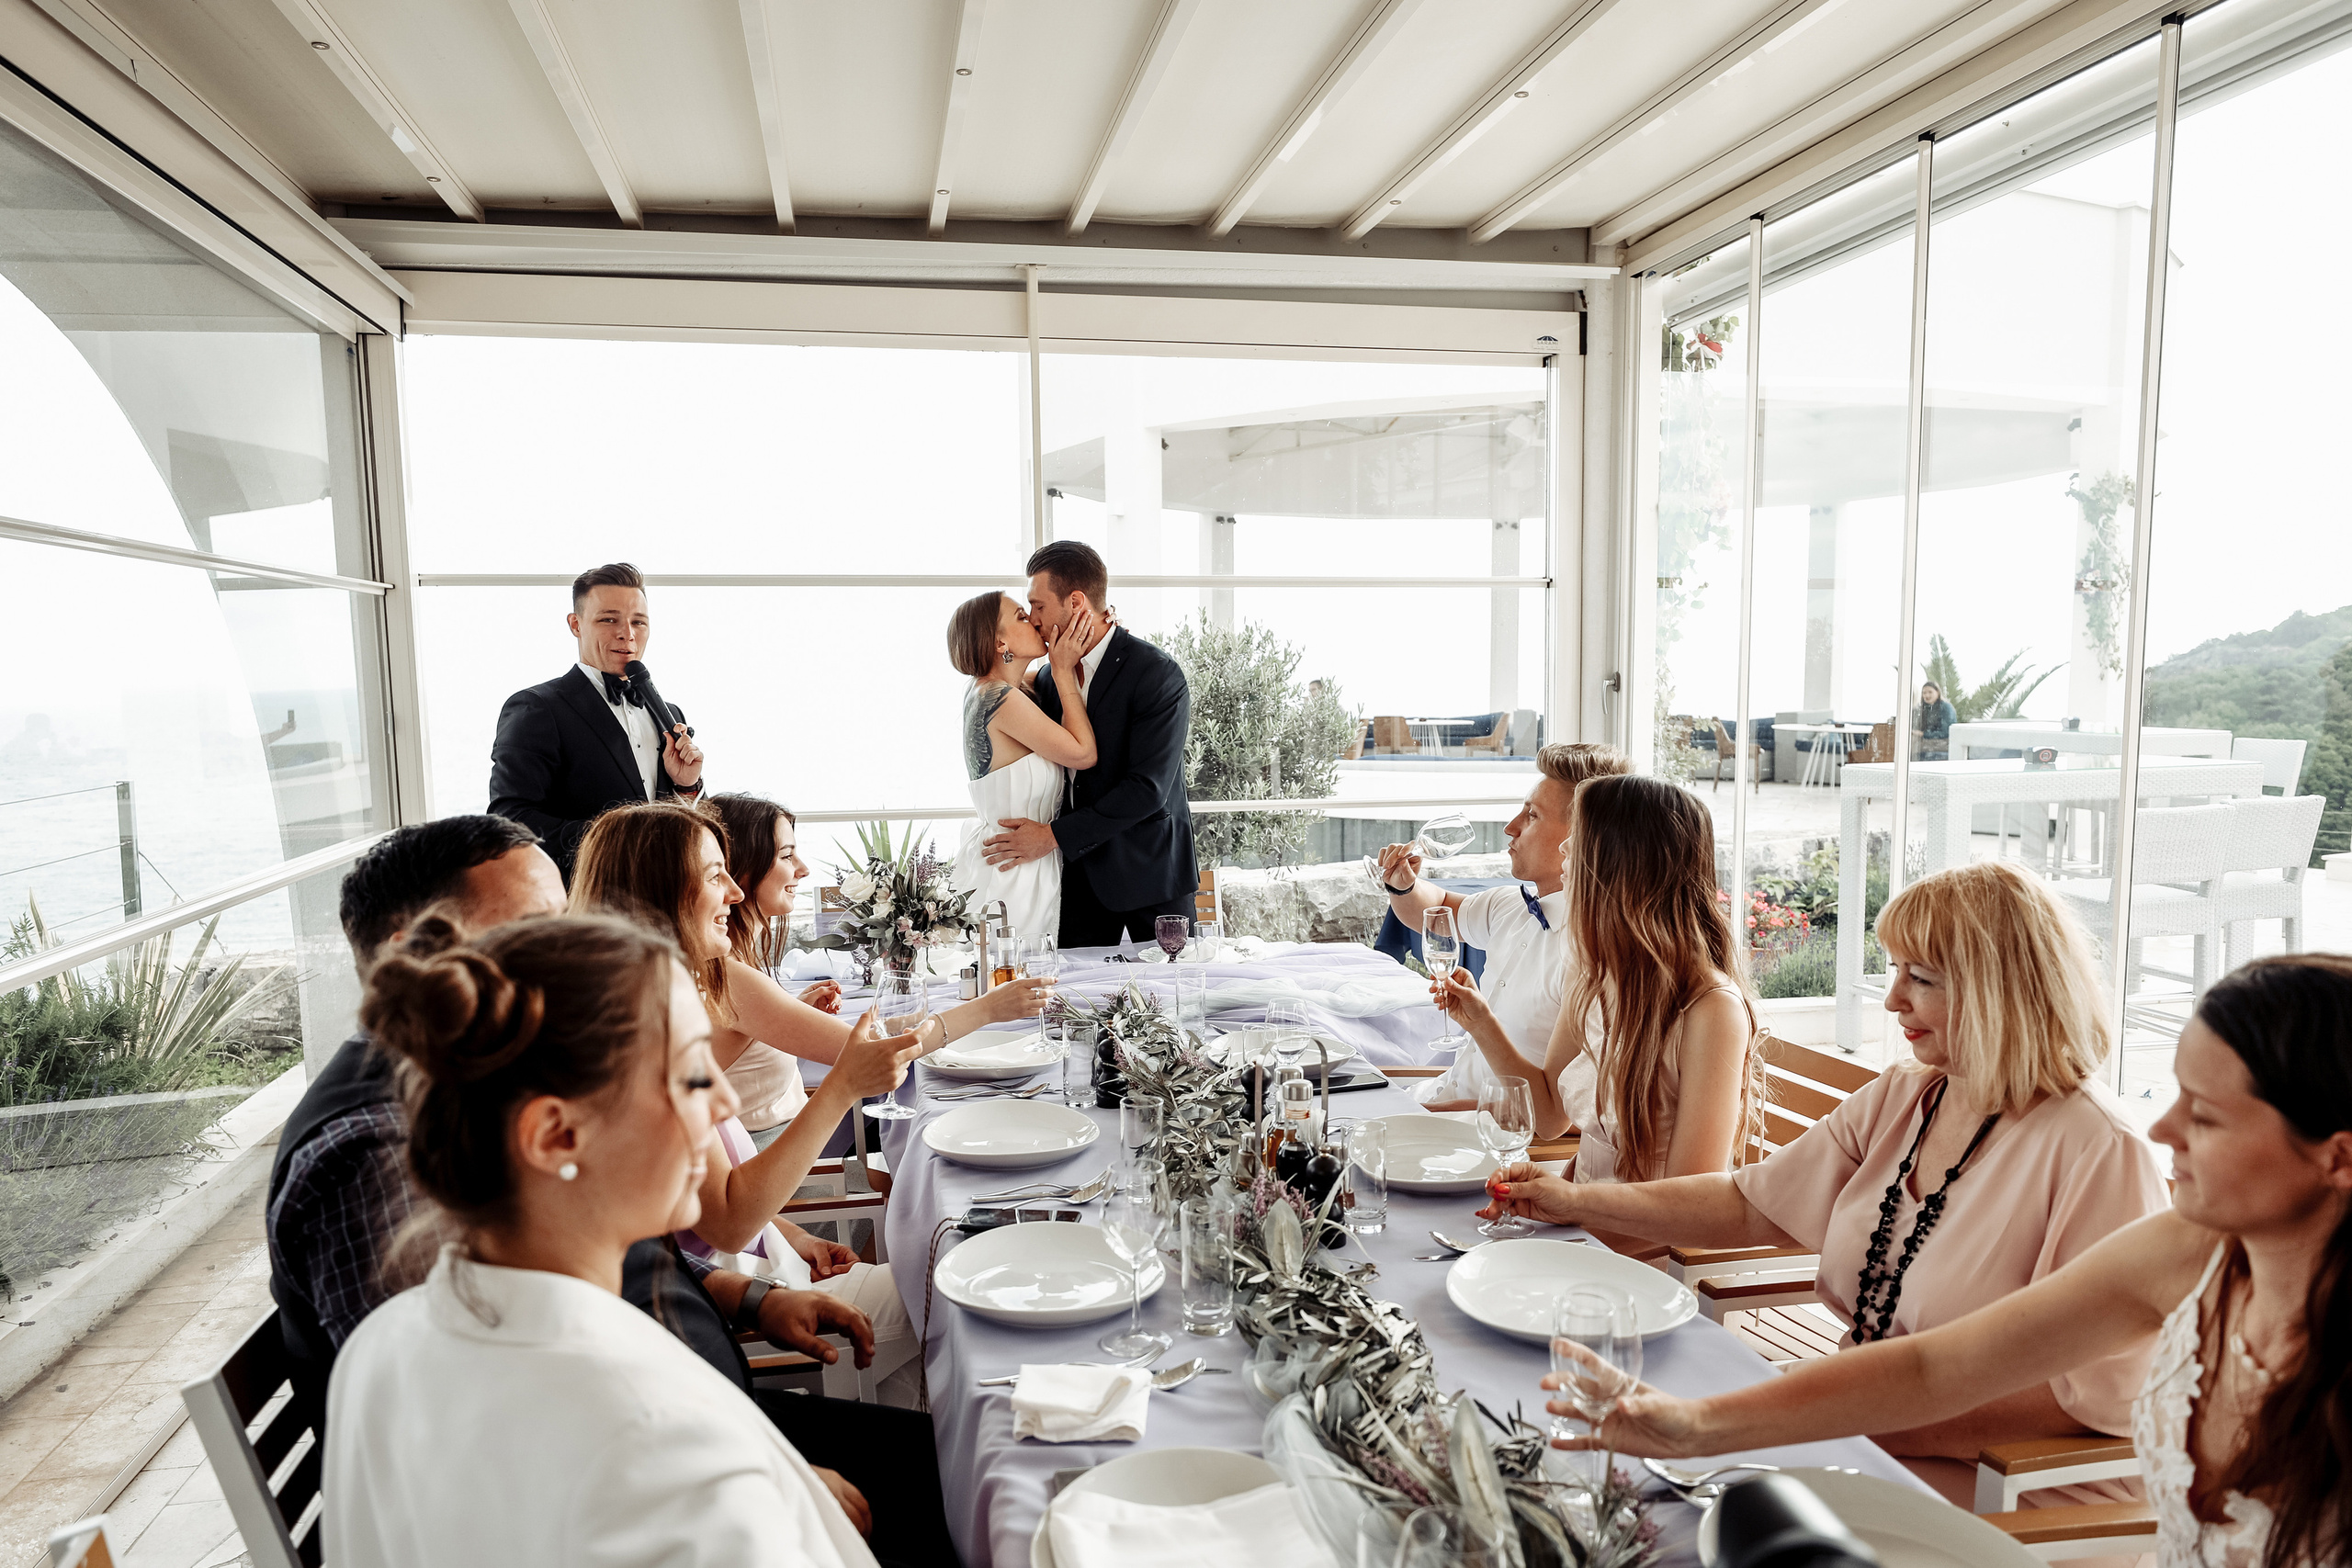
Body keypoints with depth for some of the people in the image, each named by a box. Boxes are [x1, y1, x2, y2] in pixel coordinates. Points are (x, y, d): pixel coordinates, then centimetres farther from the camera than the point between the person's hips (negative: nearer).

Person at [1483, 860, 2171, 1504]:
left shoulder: (2098, 1154, -18)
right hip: (1863, 1423, 6)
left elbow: (2094, 1394, -19)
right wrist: (1577, 1201, 3)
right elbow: (1750, 1206, 9)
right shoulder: (1899, 1099, 5)